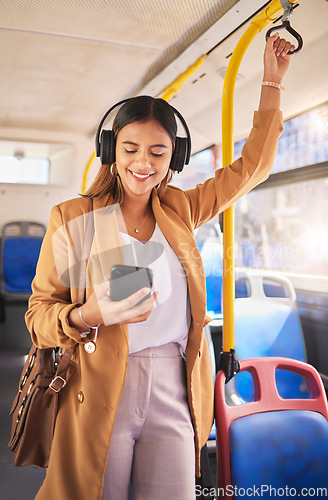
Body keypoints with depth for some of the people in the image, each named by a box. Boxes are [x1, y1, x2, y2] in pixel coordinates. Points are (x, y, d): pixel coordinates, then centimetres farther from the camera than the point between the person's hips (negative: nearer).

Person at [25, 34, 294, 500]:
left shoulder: (179, 212, 8)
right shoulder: (72, 219, -3)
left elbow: (251, 166, 16)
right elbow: (39, 313, -1)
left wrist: (272, 82, 17)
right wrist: (89, 315, -22)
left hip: (173, 395, 3)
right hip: (97, 395, -2)